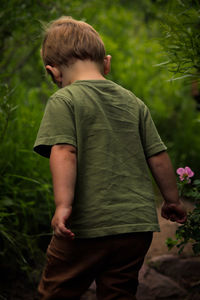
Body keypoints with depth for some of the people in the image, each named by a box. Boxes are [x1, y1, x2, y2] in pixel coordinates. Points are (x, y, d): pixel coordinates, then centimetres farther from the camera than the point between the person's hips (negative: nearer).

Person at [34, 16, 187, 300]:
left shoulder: (63, 101, -4)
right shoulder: (134, 102, 11)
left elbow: (63, 153, -18)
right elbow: (158, 157, 12)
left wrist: (63, 204, -23)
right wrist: (172, 200, 23)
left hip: (88, 225, -5)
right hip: (138, 226, 5)